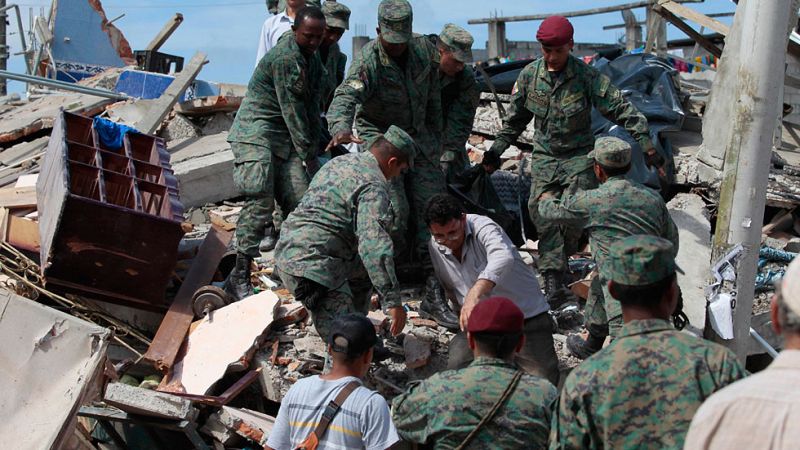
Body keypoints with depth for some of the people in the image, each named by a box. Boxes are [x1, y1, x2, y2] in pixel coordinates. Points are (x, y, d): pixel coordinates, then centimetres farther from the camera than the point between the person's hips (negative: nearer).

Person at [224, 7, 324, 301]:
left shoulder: (312, 58, 13)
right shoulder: (285, 58, -17)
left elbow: (312, 107, 13)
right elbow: (292, 110, -17)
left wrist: (314, 149, 7)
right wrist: (309, 155, -13)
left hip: (285, 139, 9)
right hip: (256, 132, -9)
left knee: (299, 202, 0)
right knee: (261, 200, -19)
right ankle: (239, 276, -18)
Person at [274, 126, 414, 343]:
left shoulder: (339, 162, 19)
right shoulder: (374, 185, -12)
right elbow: (374, 245, -24)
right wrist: (393, 301, -23)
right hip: (313, 266, -10)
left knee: (363, 269, 27)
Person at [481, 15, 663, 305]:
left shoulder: (587, 76, -12)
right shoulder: (530, 75, -2)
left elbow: (620, 109, -9)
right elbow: (515, 119, 11)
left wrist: (646, 145, -13)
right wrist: (495, 151, 12)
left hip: (579, 156, -2)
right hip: (544, 156, 2)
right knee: (541, 211, -10)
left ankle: (561, 256, 16)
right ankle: (552, 273, -5)